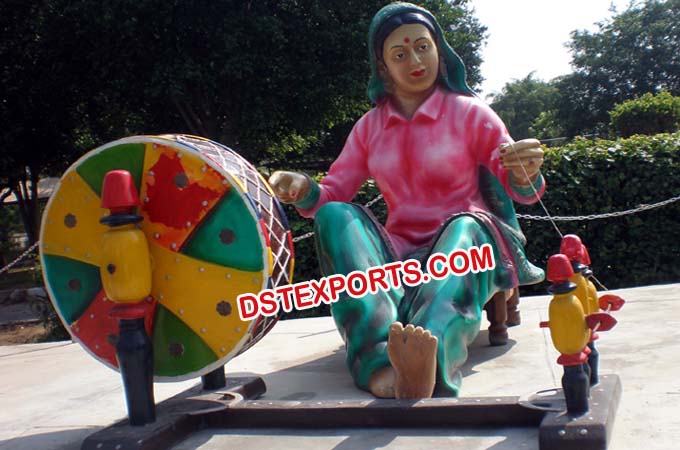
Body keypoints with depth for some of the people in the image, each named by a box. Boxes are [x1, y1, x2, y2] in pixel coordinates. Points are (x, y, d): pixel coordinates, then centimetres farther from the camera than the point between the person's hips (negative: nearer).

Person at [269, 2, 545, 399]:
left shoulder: (469, 113, 7)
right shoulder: (370, 127, 15)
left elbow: (519, 190, 0)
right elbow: (332, 195, 8)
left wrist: (525, 176, -25)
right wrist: (305, 190, -17)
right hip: (398, 254, 2)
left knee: (466, 228, -35)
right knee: (335, 216, -23)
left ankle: (428, 368, -67)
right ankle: (381, 368, -49)